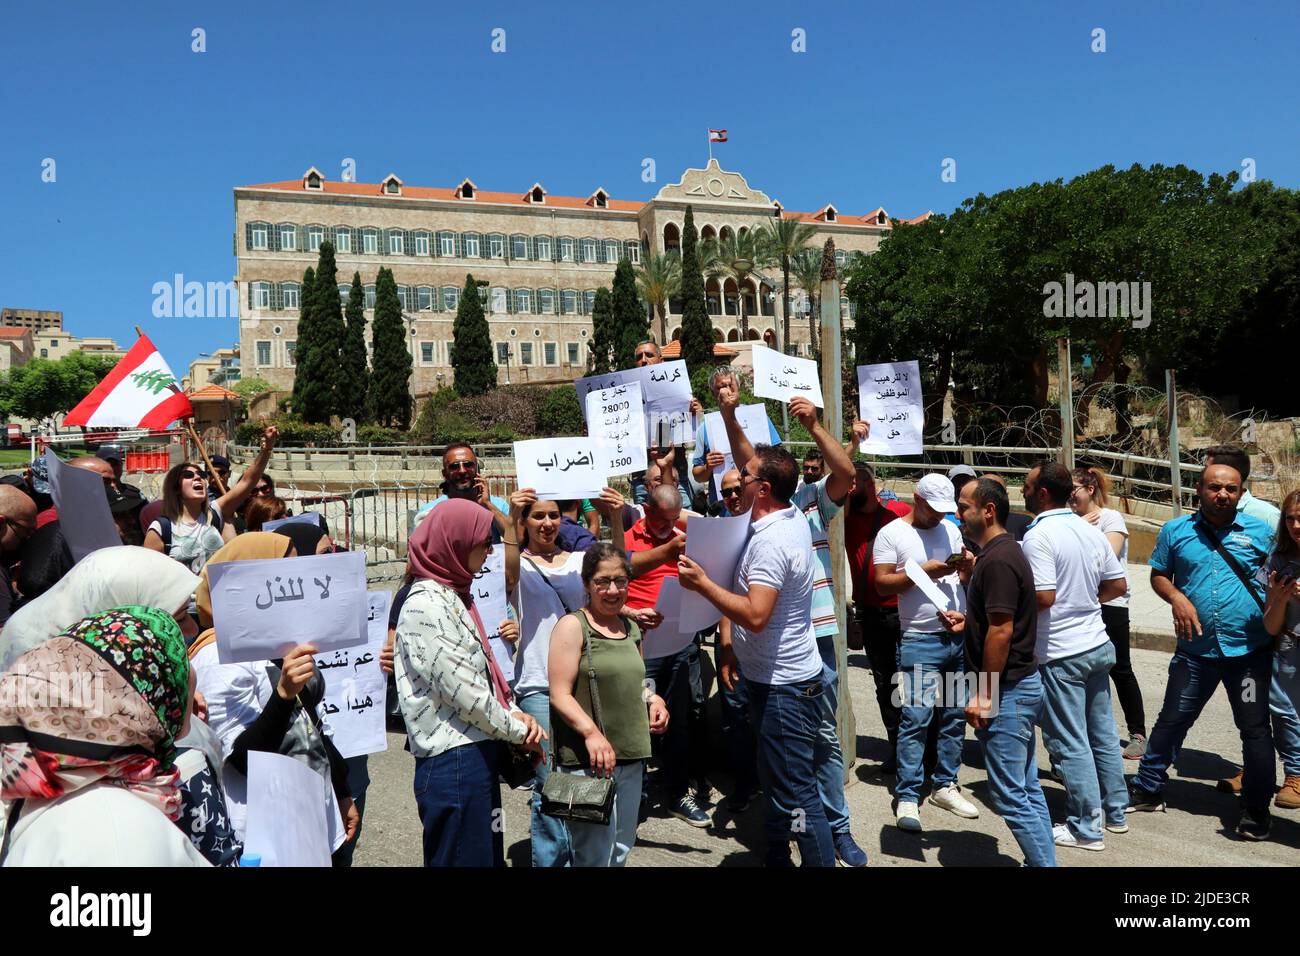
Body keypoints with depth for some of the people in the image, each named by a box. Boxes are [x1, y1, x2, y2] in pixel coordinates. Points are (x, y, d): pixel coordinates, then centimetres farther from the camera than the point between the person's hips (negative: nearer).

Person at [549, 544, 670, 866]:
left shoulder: (631, 629, 13)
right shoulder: (572, 626, -8)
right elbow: (560, 695, -14)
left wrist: (653, 699, 7)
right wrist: (591, 731, -28)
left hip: (631, 756, 7)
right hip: (587, 759, -7)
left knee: (622, 849, 17)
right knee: (596, 856, -4)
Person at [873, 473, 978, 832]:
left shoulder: (951, 529, 13)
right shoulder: (891, 533, -3)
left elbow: (967, 579, 17)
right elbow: (882, 584, -8)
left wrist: (968, 566, -5)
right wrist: (922, 572, -18)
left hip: (960, 636, 6)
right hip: (921, 640, -5)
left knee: (955, 715, 10)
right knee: (915, 719, -5)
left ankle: (945, 786, 23)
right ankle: (907, 797, 3)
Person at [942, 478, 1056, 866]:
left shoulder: (997, 560, -20)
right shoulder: (1004, 551, 12)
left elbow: (1001, 632, -24)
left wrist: (983, 696, -20)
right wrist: (968, 621, 10)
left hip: (1006, 689, -10)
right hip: (1022, 684, 10)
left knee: (1009, 795, -1)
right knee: (1027, 789, 16)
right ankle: (1042, 860, 24)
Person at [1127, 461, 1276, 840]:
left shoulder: (1260, 532, 1)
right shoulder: (1175, 531, 3)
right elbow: (1159, 575, 9)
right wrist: (1177, 598, -11)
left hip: (1249, 651, -1)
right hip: (1195, 650, 1)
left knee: (1255, 728, 6)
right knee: (1171, 721, 9)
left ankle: (1256, 811, 21)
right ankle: (1146, 789, 24)